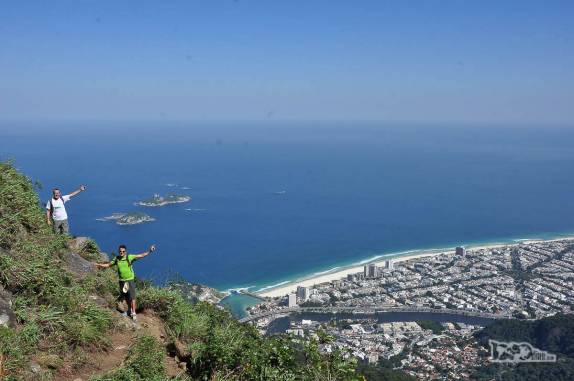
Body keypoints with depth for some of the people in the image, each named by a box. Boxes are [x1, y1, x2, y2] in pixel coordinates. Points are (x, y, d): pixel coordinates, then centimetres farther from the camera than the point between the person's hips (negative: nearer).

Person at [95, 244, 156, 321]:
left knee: (132, 297, -6)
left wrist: (149, 252, -25)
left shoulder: (129, 257, -10)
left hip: (130, 280, -4)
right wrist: (101, 265, -3)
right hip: (122, 281, 4)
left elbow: (141, 255, -14)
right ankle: (129, 310, 34)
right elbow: (108, 265, 13)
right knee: (126, 297, 16)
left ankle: (133, 313, 1)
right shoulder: (116, 259, 1)